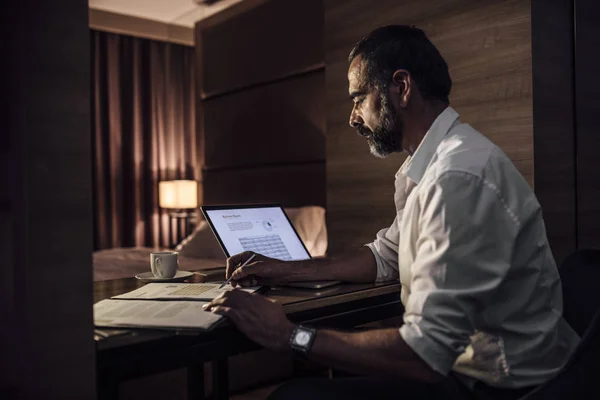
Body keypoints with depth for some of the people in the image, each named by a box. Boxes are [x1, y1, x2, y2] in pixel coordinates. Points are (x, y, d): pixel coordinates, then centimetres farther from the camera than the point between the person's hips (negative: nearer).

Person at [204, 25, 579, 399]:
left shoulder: (460, 177, -27)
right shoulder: (431, 163, 7)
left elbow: (425, 354, -28)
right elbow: (385, 257, 17)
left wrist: (289, 335, -19)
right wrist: (286, 270, 10)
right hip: (456, 360, 9)